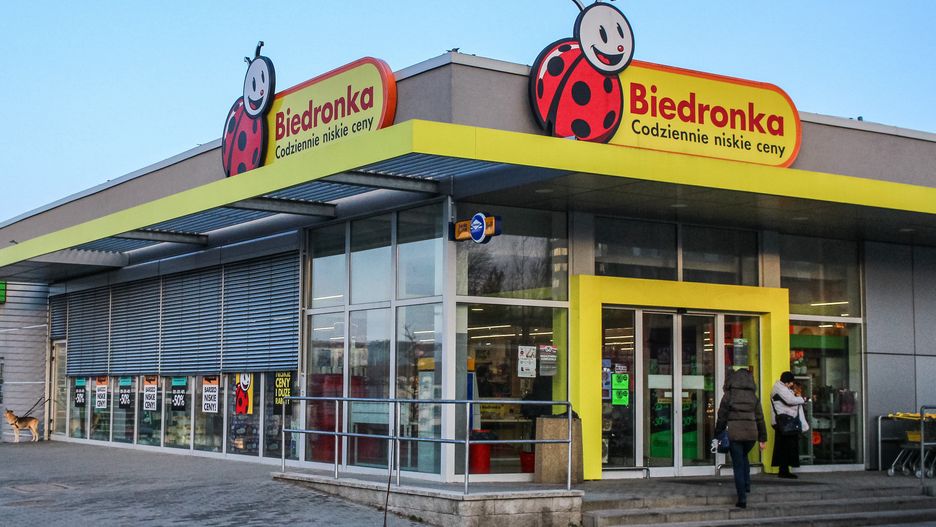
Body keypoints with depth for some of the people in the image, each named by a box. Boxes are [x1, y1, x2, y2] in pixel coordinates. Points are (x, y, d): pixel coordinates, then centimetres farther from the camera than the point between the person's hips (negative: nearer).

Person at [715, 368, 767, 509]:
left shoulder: (728, 395, -2)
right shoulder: (753, 396, 7)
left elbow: (722, 417, -1)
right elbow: (760, 418, 8)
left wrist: (717, 435, 9)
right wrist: (763, 438, 13)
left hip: (734, 433, -3)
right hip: (751, 433, 3)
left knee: (738, 465, 3)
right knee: (744, 457, 30)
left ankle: (742, 498, 0)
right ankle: (746, 485, 18)